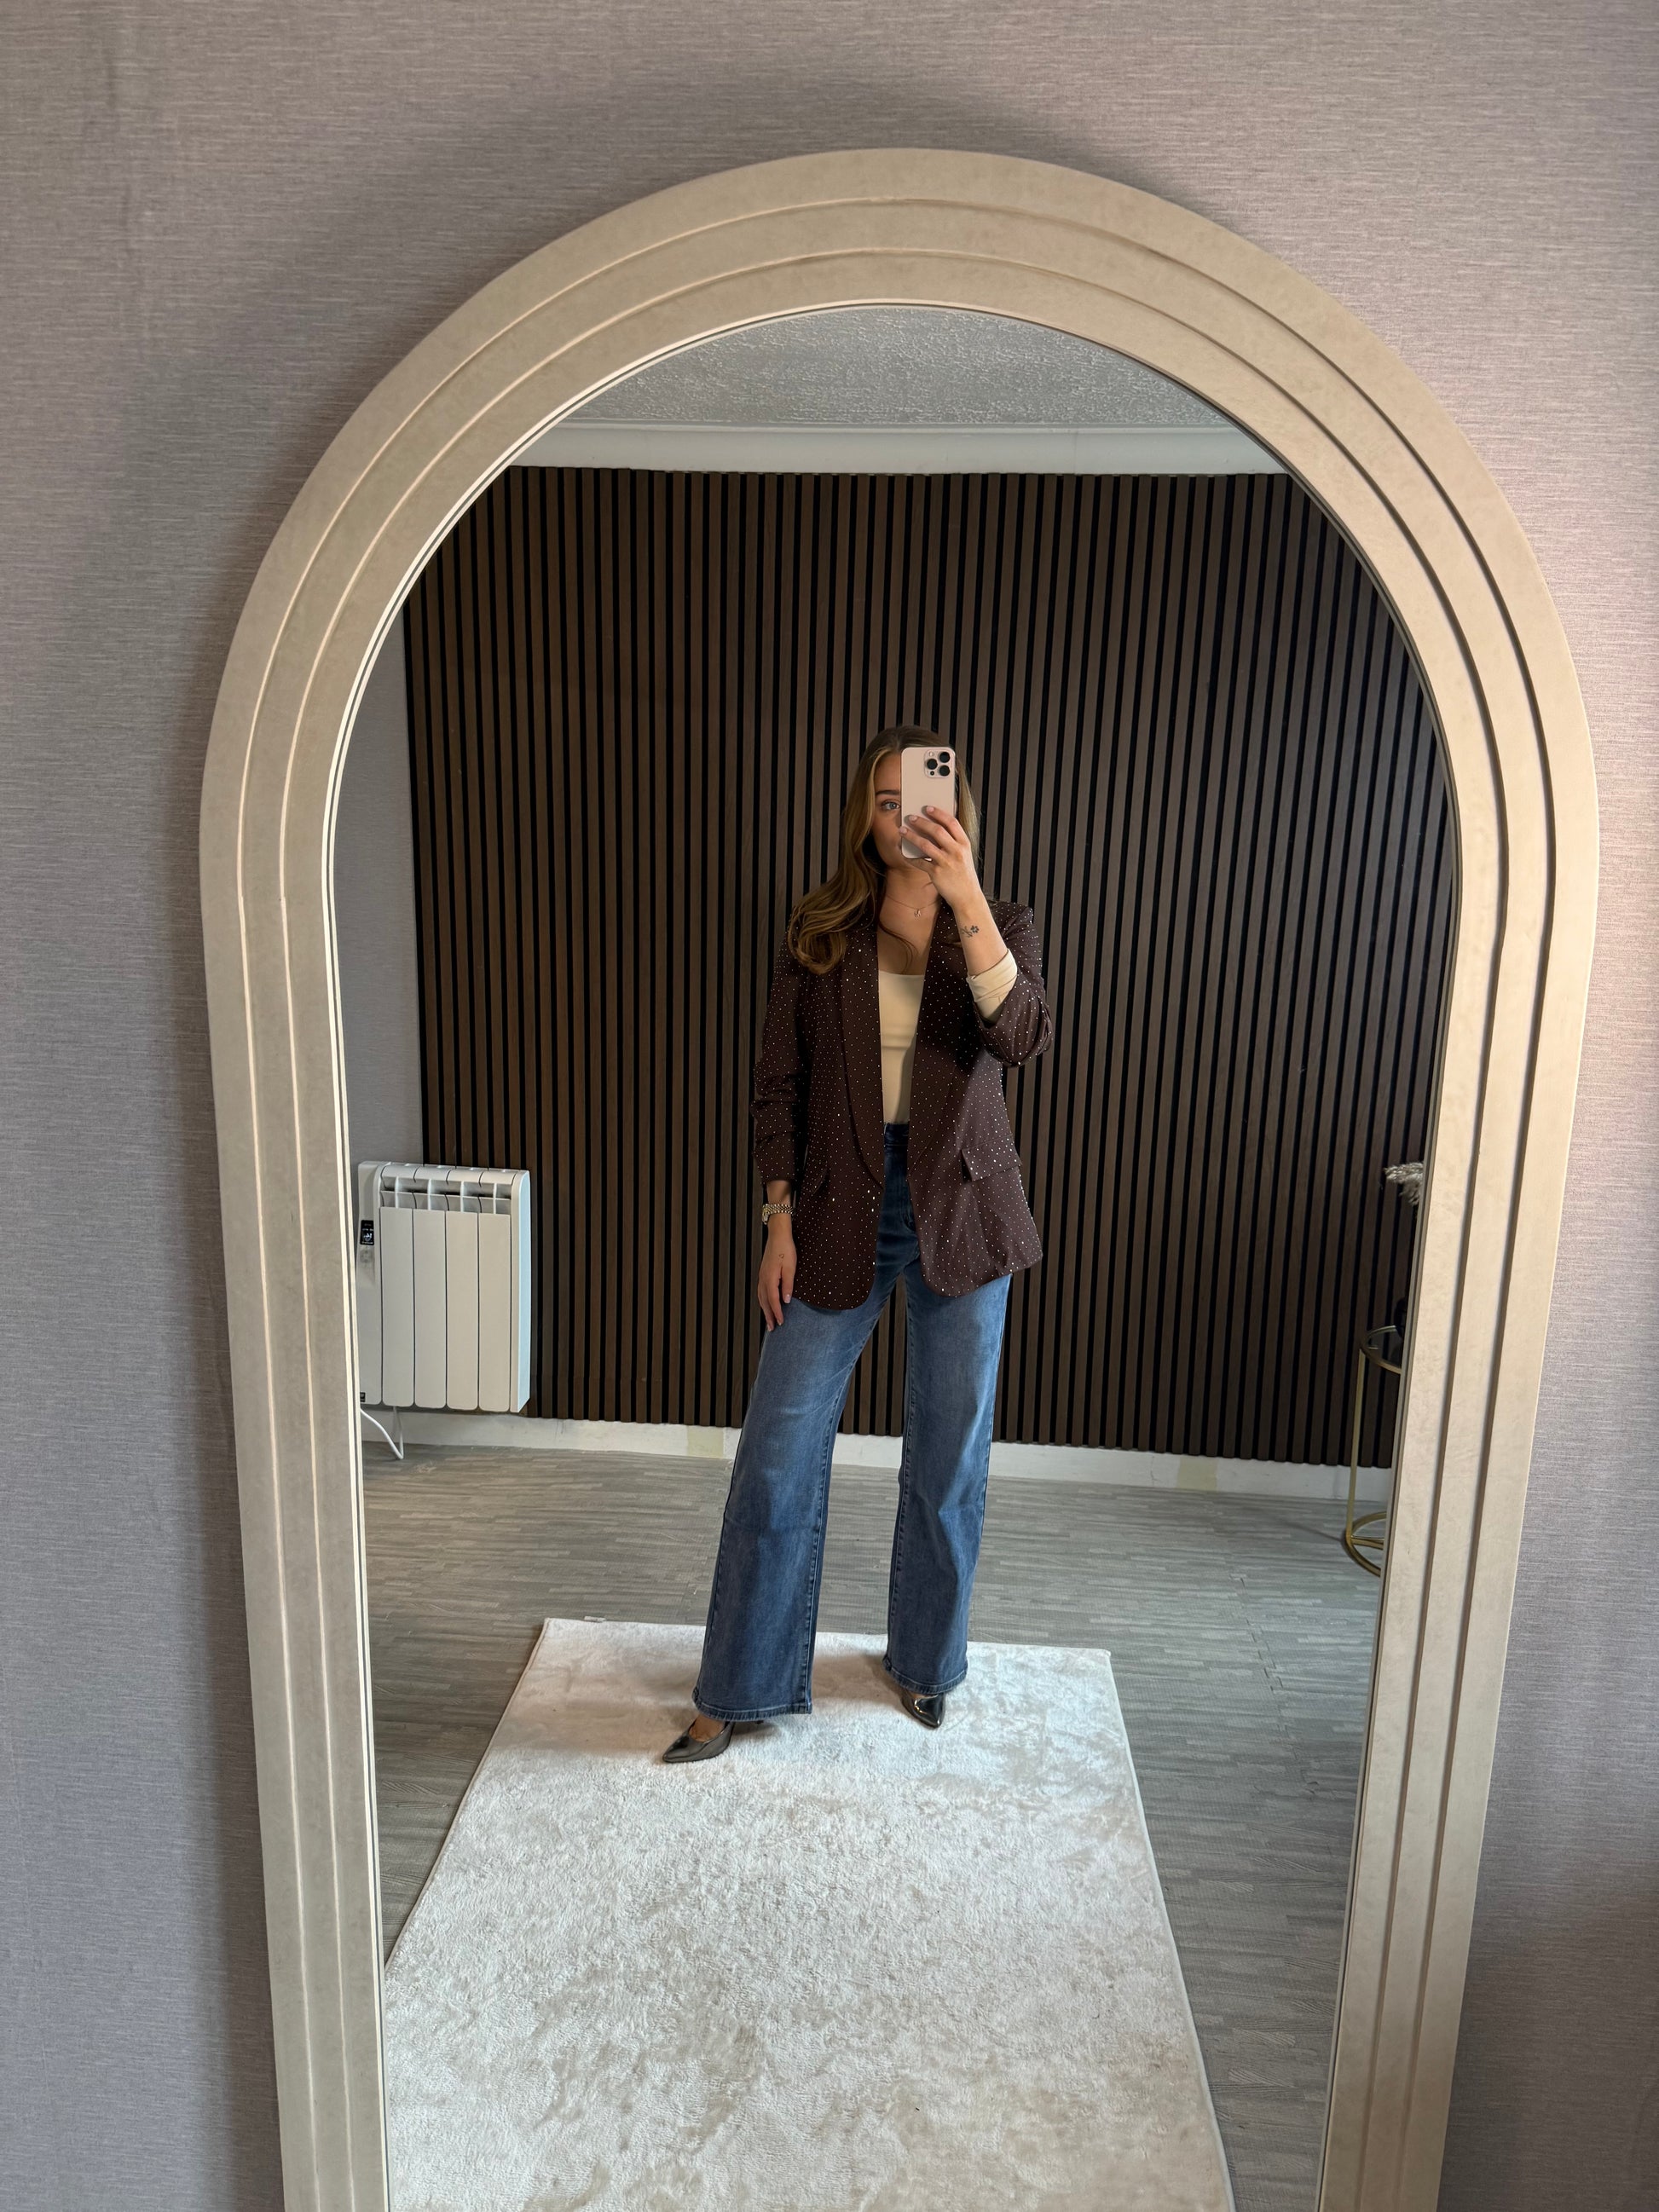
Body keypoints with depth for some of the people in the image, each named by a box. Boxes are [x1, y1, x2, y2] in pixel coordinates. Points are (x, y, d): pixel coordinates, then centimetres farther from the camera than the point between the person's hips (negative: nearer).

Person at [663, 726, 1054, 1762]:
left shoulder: (1003, 924, 0)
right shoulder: (821, 932, 2)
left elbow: (1023, 1036, -21)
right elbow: (779, 1084, 2)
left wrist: (966, 898, -32)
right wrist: (781, 1221, -4)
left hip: (962, 1210, 0)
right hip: (843, 1208, 0)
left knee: (950, 1454, 12)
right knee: (778, 1453, 2)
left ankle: (927, 1659, 36)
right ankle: (739, 1688, 20)